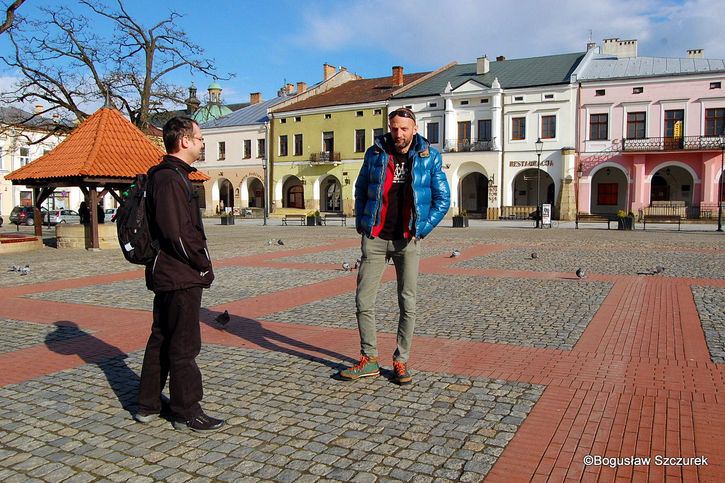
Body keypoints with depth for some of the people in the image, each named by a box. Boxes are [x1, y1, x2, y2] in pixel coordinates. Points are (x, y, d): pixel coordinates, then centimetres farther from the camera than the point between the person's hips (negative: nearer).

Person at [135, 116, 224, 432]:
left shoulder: (167, 175, 16)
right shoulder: (170, 178, -17)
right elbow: (178, 233, -23)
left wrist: (200, 263, 14)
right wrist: (204, 266, -12)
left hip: (166, 275, 11)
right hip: (180, 277, -11)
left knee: (161, 339, 18)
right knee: (184, 345, 0)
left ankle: (149, 404, 30)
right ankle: (186, 413, 11)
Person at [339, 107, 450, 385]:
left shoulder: (429, 157, 0)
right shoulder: (375, 153, 4)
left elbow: (442, 199, 3)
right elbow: (360, 190, 16)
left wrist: (422, 229, -4)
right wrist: (361, 224, 6)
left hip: (408, 240, -1)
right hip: (375, 239, 2)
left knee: (407, 304, 4)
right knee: (363, 300, 1)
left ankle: (401, 362, 17)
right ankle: (369, 360, 14)